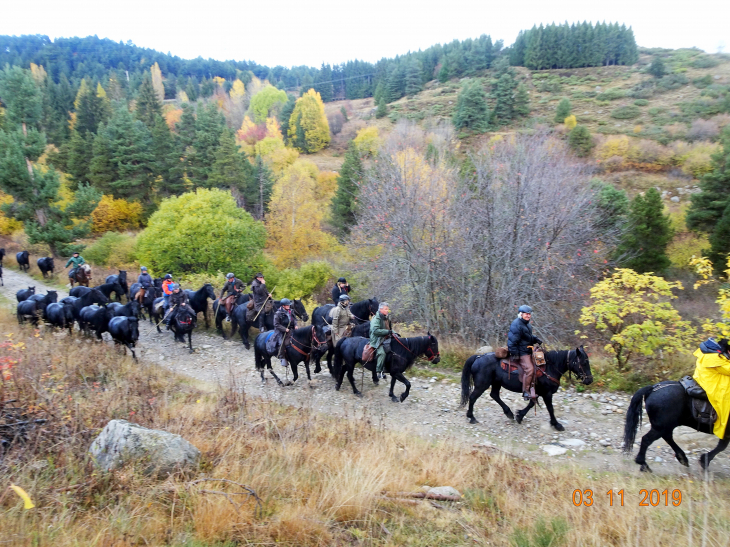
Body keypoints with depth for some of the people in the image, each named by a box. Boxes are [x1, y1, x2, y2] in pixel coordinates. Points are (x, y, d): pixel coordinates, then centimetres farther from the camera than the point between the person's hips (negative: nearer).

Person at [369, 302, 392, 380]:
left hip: (386, 339, 10)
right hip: (377, 341, -10)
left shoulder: (386, 319, 17)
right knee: (382, 352, -29)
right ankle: (379, 371, -23)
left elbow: (390, 329, 28)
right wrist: (387, 331, -24)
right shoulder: (376, 319, -12)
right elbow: (375, 330, -24)